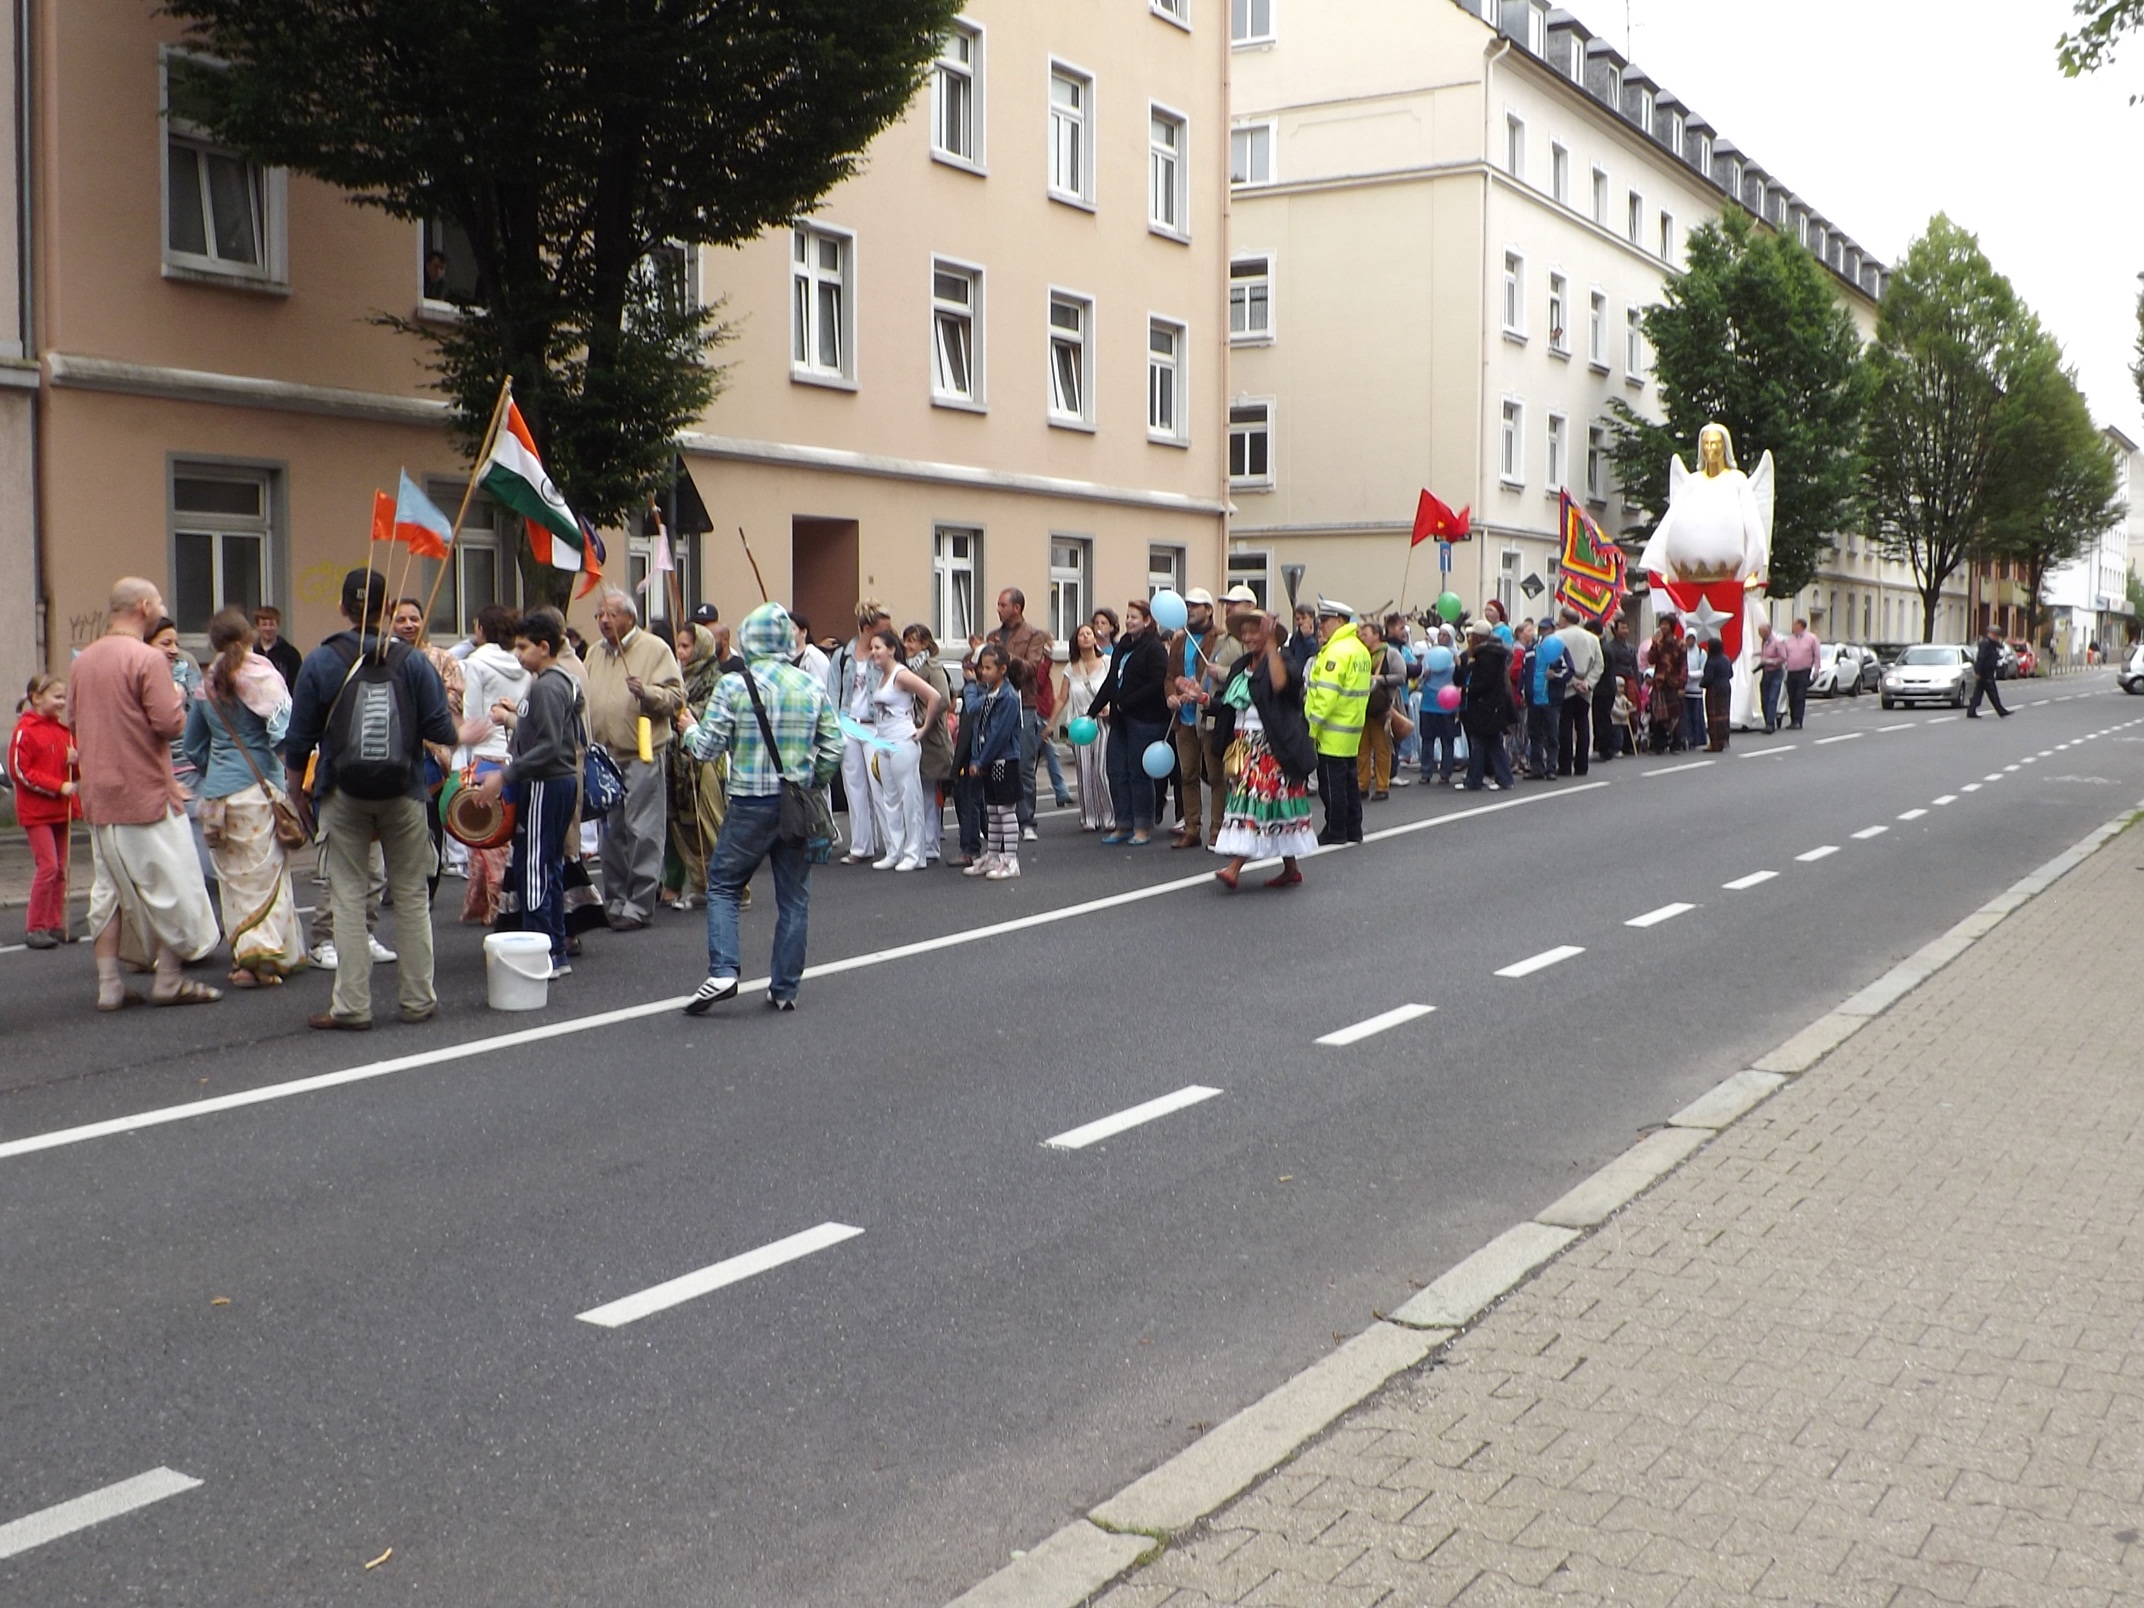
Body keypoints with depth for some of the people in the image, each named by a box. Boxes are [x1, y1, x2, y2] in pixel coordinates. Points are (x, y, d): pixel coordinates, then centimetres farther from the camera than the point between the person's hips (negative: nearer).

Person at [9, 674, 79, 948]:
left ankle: (55, 925, 15)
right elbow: (20, 771, -14)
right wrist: (59, 786, -18)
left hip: (62, 809, 7)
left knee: (60, 869, 8)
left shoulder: (64, 730, 13)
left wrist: (76, 759, -3)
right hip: (36, 811, -7)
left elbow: (75, 768, 21)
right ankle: (35, 929, -4)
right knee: (47, 866, -11)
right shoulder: (25, 730, -10)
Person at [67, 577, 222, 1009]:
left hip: (98, 796, 7)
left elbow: (73, 719, 16)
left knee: (109, 889, 12)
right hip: (146, 794, -7)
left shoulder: (82, 661, 8)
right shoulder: (147, 658, -14)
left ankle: (109, 986, 13)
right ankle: (169, 981, 7)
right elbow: (171, 725, -19)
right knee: (170, 884, 4)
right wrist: (176, 697, 0)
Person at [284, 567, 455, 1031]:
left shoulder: (319, 663, -3)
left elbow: (298, 741, 0)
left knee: (348, 898, 3)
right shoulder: (413, 661, -3)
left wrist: (297, 793, 14)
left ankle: (351, 1006, 3)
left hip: (343, 796, -1)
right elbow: (441, 731, -4)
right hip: (404, 795, 1)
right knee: (411, 897, 9)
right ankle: (418, 1000, 14)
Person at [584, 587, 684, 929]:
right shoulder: (596, 654, 17)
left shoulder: (655, 648, -3)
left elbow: (676, 696, -9)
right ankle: (614, 901, 19)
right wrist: (588, 748, 12)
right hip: (604, 758, 7)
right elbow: (586, 701, 24)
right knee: (611, 833, 12)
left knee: (642, 833, -6)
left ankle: (638, 905, -2)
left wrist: (647, 692, -26)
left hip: (642, 756, -7)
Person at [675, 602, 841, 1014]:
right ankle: (785, 988, 14)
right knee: (794, 897, 10)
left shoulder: (733, 685, -8)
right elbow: (833, 750, 3)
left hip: (751, 803, -3)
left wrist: (689, 729, 15)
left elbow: (707, 747, -7)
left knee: (723, 885, 10)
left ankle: (722, 972, -5)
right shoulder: (813, 687, 2)